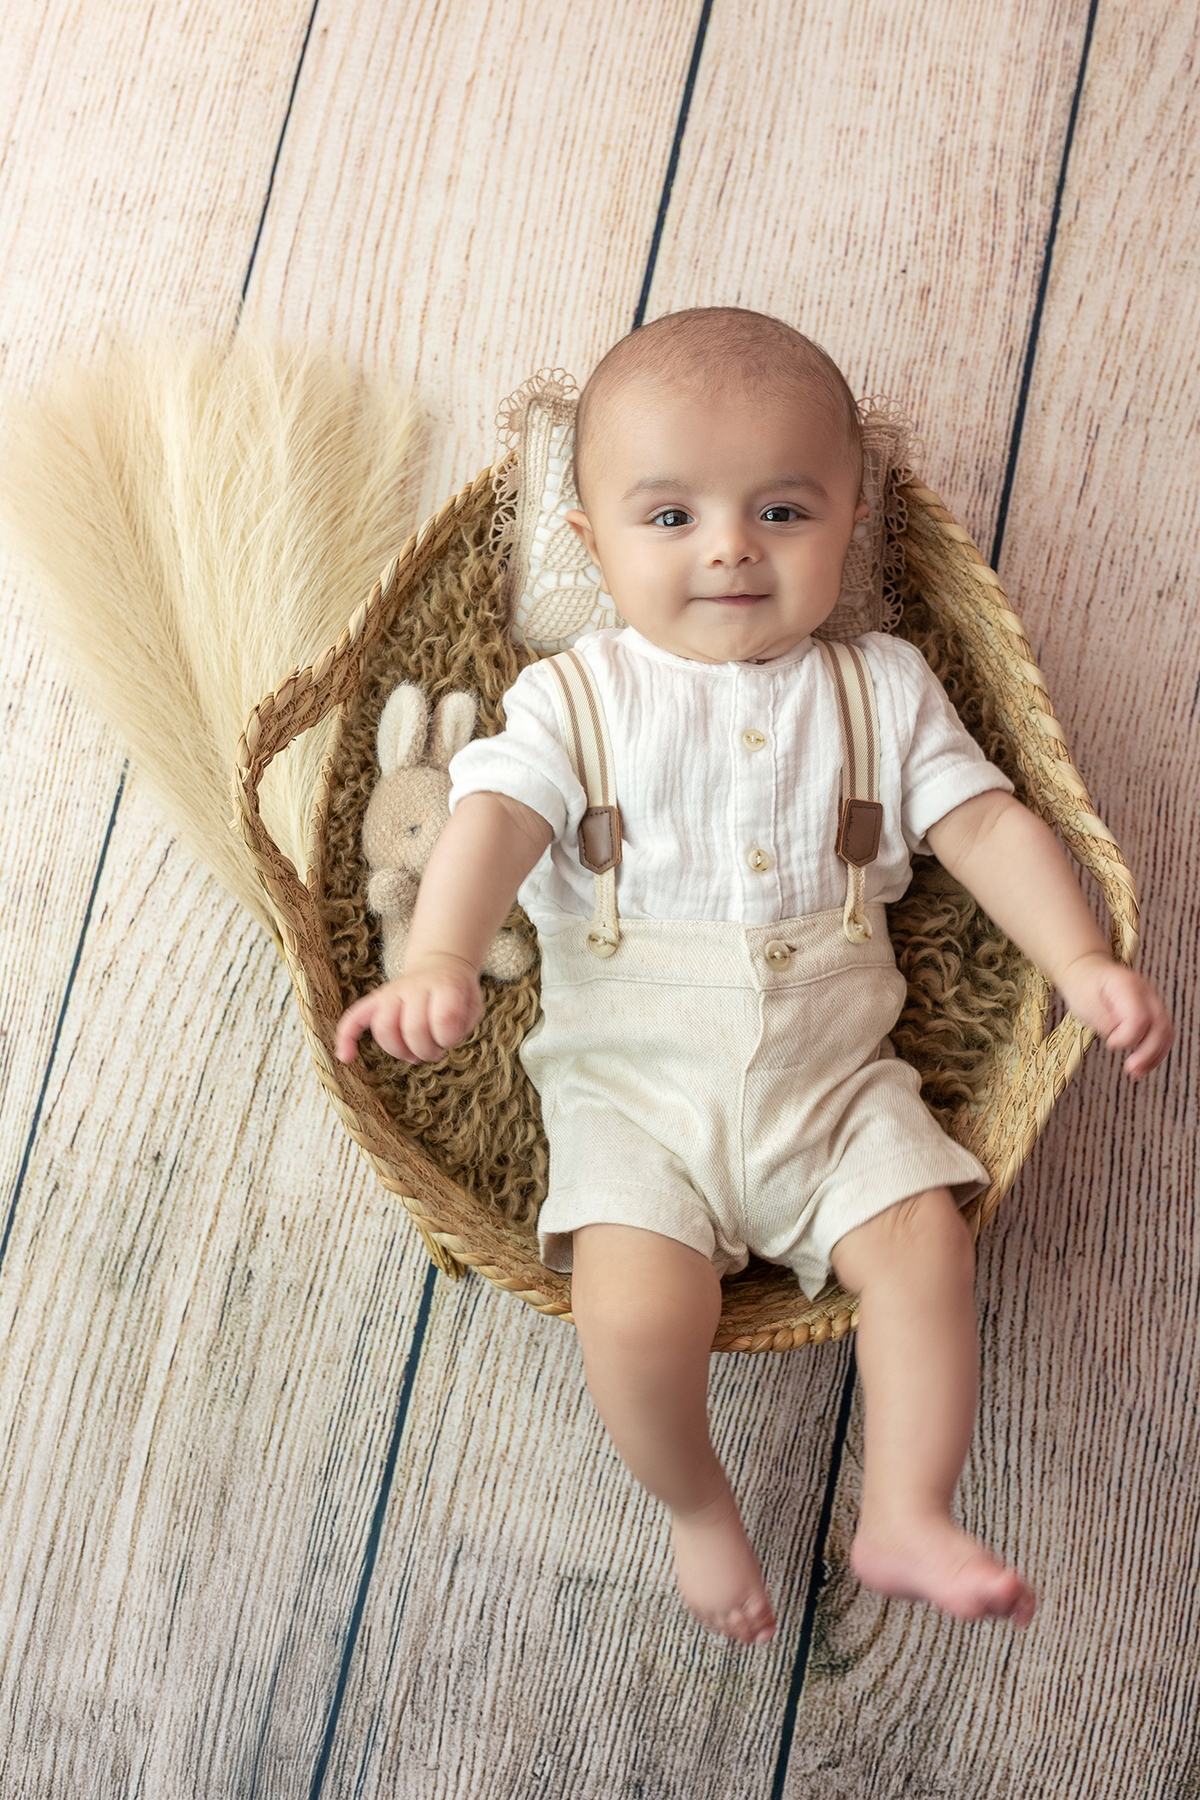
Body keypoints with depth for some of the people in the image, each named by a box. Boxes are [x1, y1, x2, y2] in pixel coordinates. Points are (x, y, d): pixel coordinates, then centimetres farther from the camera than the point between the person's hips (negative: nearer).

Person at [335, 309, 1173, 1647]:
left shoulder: (879, 687, 7)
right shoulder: (579, 696, 0)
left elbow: (985, 822, 4)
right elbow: (497, 816, -14)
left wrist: (1080, 958, -11)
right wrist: (438, 960, -33)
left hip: (832, 1072, 2)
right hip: (633, 1077, -2)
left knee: (924, 1248, -17)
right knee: (636, 1313, -19)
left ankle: (905, 1520, 2)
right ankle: (696, 1507, 10)